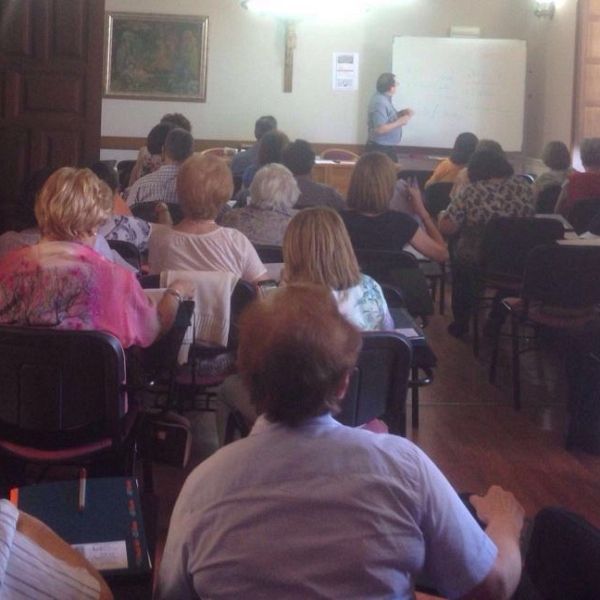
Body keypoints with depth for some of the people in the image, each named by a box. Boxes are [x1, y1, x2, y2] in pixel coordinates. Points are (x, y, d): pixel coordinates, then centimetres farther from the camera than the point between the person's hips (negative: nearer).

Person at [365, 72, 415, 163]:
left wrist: (401, 113, 3)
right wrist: (400, 122, -19)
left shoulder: (384, 98, 7)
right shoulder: (379, 103, -23)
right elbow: (380, 129, -28)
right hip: (380, 149, -10)